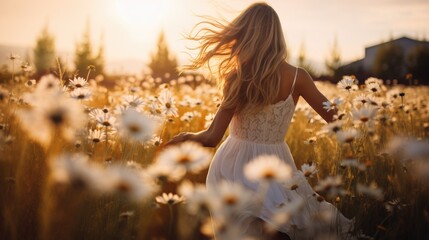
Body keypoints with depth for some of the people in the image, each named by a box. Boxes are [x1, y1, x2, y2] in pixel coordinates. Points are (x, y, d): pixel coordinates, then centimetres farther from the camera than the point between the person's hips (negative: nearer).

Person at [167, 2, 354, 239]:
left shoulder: (237, 78, -12)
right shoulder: (296, 77, -8)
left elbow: (212, 138, -11)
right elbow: (336, 118, -1)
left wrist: (186, 136, 7)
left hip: (236, 165, 0)